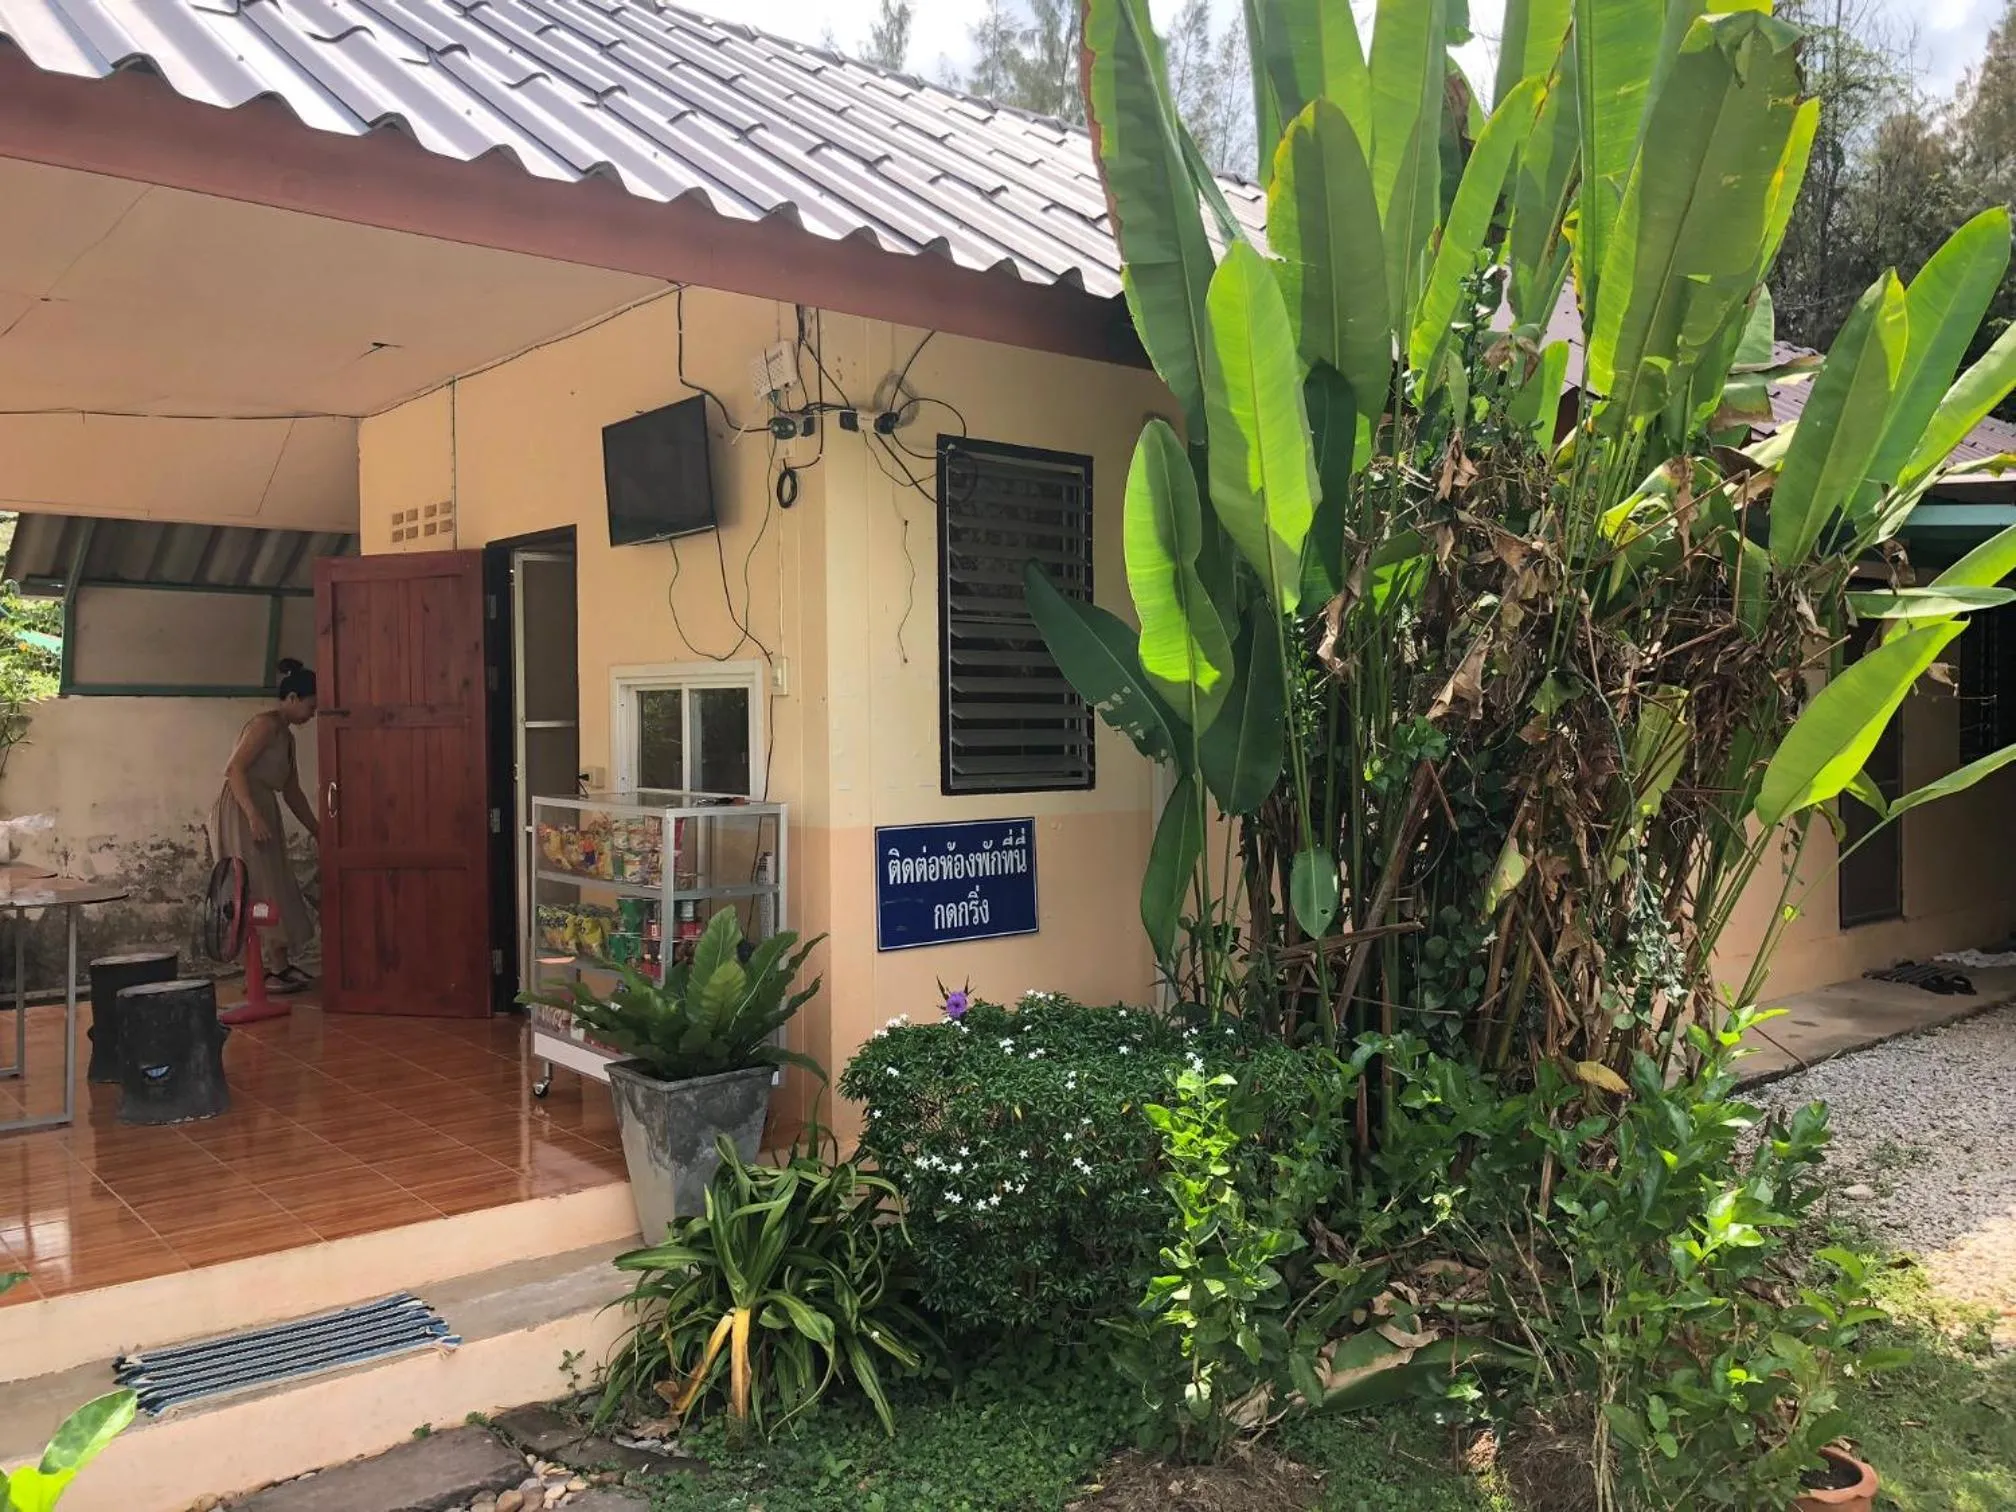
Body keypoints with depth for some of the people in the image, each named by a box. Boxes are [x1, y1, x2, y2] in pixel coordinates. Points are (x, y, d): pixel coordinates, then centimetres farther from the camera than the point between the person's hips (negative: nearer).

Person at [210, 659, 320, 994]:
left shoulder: (286, 736, 18)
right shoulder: (265, 724, -11)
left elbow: (292, 791, 22)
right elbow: (234, 769, -21)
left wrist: (317, 831, 23)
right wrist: (253, 816, -29)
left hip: (263, 813, 10)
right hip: (241, 813, -10)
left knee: (274, 888, 11)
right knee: (260, 890, -7)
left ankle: (279, 965, 18)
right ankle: (274, 969, -4)